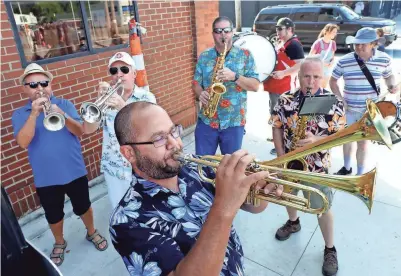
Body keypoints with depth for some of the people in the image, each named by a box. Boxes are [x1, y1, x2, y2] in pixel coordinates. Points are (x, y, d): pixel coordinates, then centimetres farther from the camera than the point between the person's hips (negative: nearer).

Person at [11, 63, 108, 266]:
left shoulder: (65, 104, -2)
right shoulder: (19, 114, -2)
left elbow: (79, 131, -13)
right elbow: (23, 142, -17)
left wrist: (62, 115, -31)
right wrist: (34, 114, -27)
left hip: (74, 171, 0)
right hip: (45, 178, 1)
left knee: (83, 206, 16)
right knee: (53, 215, 17)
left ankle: (92, 232, 42)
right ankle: (59, 243, 42)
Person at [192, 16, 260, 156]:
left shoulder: (245, 55, 1)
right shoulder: (204, 56, 6)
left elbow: (255, 85, -4)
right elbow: (196, 83, 9)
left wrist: (234, 77, -19)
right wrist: (200, 93, -14)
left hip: (234, 121, -1)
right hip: (206, 120, 2)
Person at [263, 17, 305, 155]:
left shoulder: (294, 44, -14)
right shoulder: (284, 44, 17)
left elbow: (301, 65, -24)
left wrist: (283, 73, -31)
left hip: (284, 87, -11)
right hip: (276, 86, 11)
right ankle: (277, 138, 34)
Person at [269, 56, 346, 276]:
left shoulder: (333, 103, -12)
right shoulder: (285, 100, -8)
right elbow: (277, 128, -2)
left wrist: (316, 140, -29)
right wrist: (281, 156, -11)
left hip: (317, 166, -2)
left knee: (323, 208, 9)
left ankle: (330, 249, 31)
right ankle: (293, 222, 55)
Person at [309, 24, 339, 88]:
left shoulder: (333, 43, 1)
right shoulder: (318, 42, -17)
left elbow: (332, 56, 11)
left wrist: (332, 63, -10)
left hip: (327, 70, 6)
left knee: (324, 87, 16)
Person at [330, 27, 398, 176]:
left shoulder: (384, 59, -7)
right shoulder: (344, 61, -11)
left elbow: (389, 76, 12)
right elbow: (333, 81, 1)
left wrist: (392, 86, -8)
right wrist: (340, 99, -7)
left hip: (371, 110, -1)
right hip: (349, 108, 1)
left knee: (363, 141, 8)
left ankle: (360, 174, 24)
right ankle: (346, 167, 39)